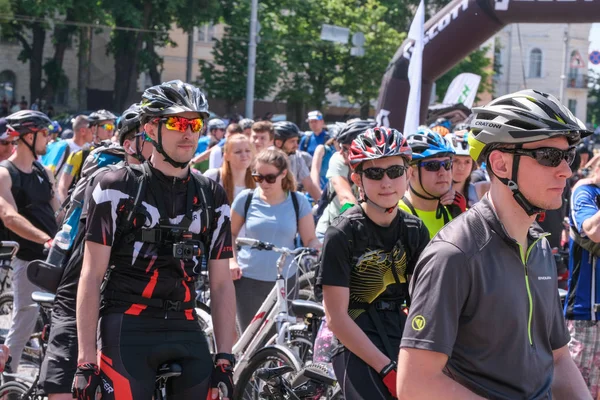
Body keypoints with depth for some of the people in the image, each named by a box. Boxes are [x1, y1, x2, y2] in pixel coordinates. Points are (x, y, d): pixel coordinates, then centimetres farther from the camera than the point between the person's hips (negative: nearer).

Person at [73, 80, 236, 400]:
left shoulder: (213, 197, 11)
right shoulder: (118, 188, -1)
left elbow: (221, 284, 11)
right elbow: (91, 277, -4)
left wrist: (225, 359, 3)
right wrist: (85, 359, -10)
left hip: (186, 333, 4)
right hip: (127, 331, -4)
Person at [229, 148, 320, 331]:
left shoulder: (298, 201, 0)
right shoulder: (246, 198, 0)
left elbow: (310, 240, 0)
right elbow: (230, 233, 12)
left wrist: (321, 250, -22)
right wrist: (231, 261, -2)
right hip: (249, 280, 0)